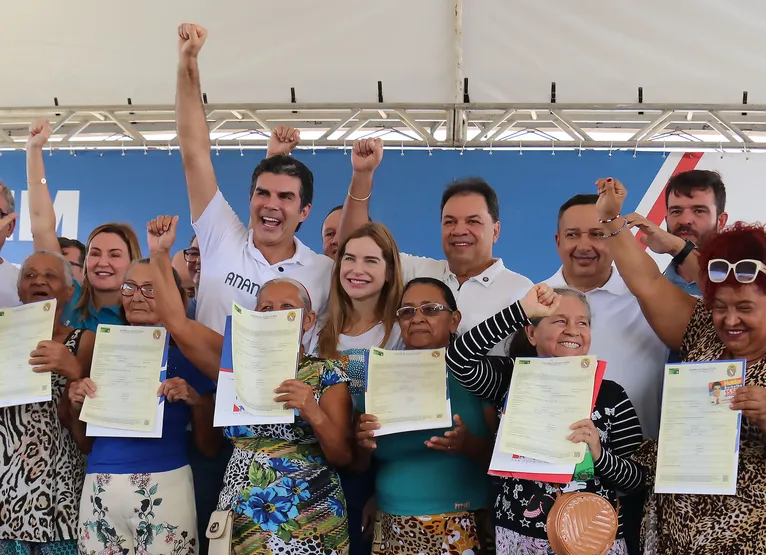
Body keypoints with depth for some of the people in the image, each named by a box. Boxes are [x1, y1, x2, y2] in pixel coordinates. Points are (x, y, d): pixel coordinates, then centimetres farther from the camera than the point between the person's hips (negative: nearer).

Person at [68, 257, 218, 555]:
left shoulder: (186, 355, -1)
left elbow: (210, 447, 1)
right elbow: (86, 442, 15)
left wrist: (195, 400, -15)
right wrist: (77, 407, -4)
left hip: (165, 486, -3)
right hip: (99, 488, 3)